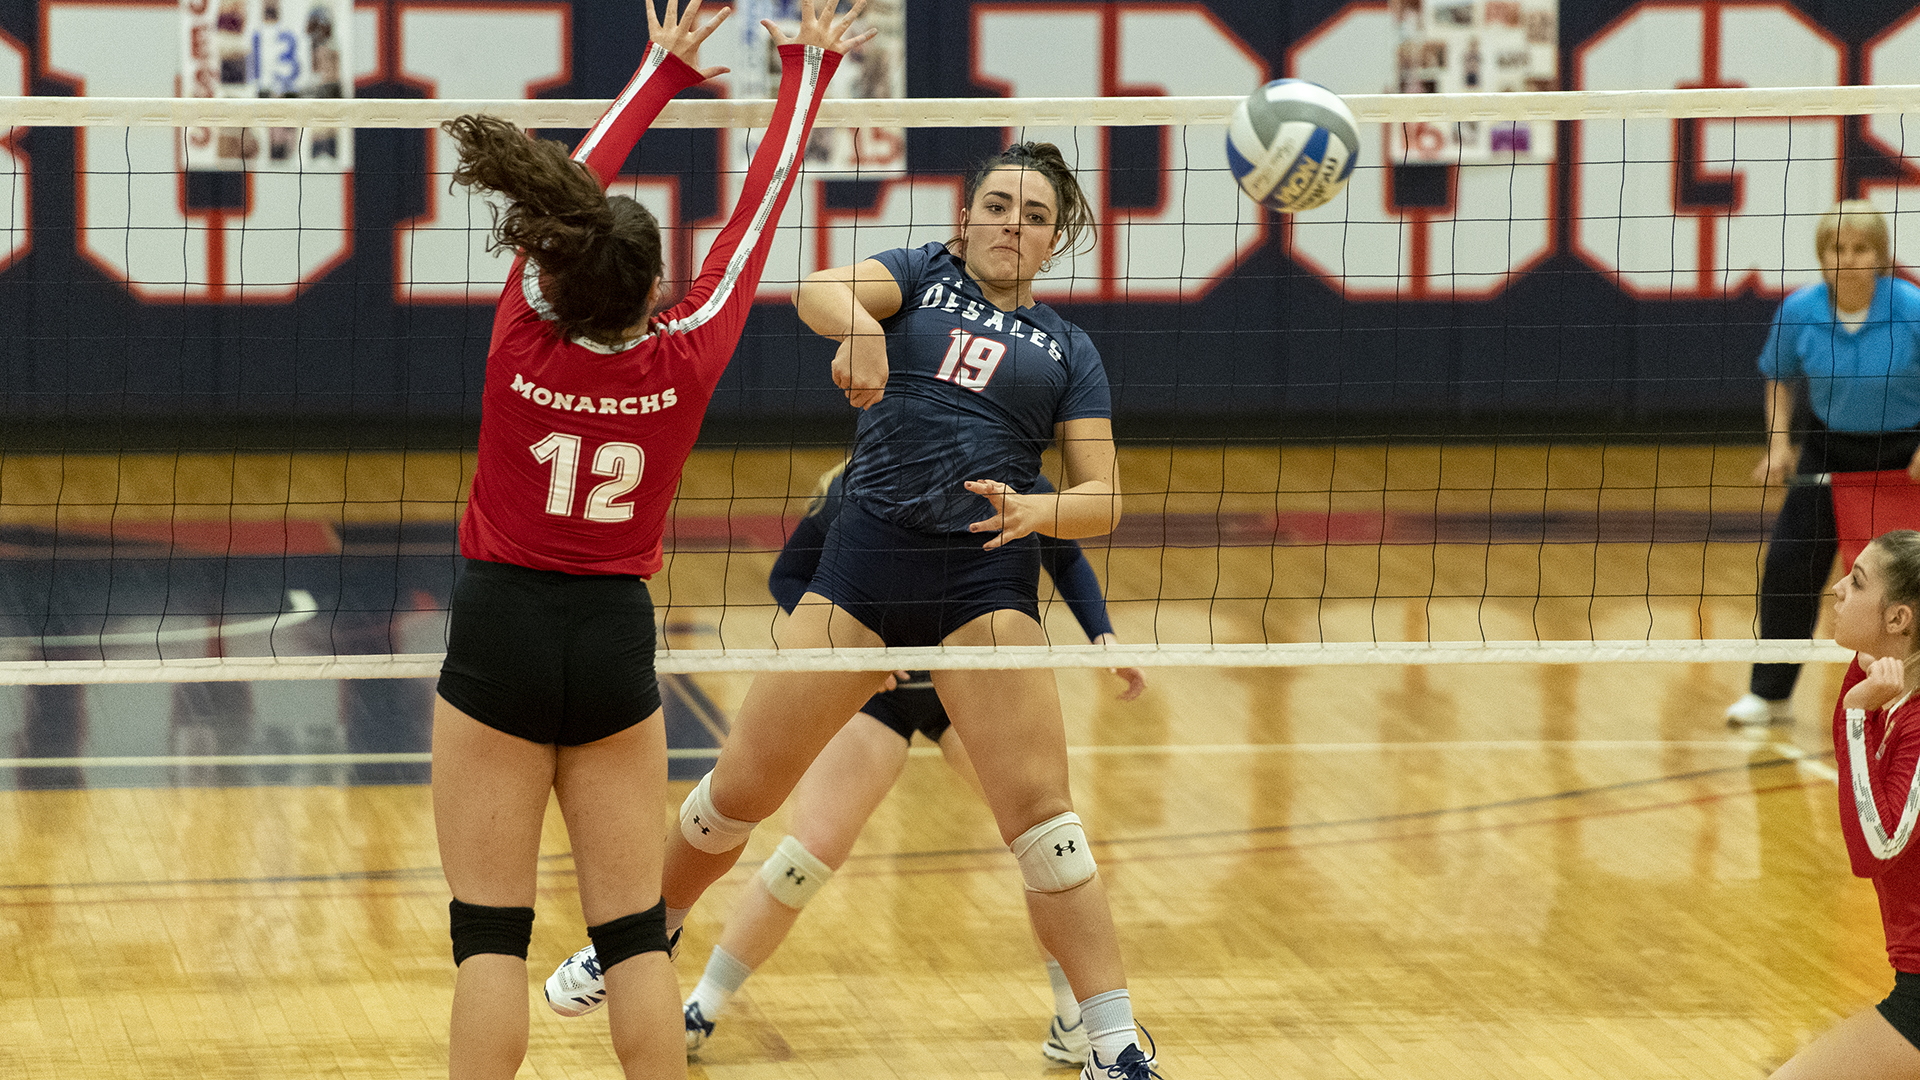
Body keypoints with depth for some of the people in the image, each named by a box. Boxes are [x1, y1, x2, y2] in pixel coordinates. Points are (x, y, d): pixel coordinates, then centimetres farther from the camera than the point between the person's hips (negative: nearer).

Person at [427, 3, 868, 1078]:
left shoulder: (524, 340, -10)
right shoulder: (685, 360, -9)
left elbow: (574, 189, 5)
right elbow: (758, 213, 3)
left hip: (500, 637, -1)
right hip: (615, 639, 1)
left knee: (491, 930, -1)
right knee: (633, 928, 6)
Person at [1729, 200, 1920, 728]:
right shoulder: (1798, 312, -13)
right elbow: (1780, 377, 6)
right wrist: (1779, 442, -4)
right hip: (1831, 445, 3)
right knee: (1790, 561, -2)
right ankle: (1771, 693, 13)